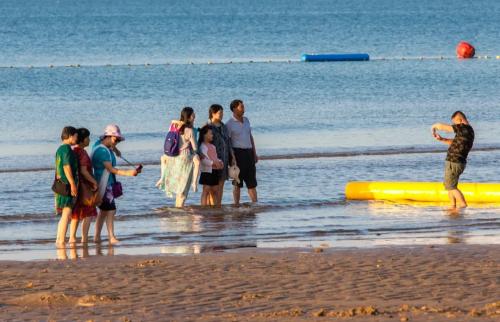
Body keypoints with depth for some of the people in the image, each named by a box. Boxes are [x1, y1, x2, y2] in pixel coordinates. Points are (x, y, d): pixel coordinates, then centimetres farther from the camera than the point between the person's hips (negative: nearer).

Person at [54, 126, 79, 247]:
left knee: (64, 215, 15)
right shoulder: (67, 149, -12)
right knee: (67, 214, -10)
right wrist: (73, 184, -21)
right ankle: (61, 241, -13)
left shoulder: (60, 149, 17)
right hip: (67, 184, -10)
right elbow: (67, 167, -20)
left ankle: (58, 240, 16)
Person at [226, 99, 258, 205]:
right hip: (237, 153, -6)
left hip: (248, 153, 6)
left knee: (252, 181, 5)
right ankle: (236, 204, 4)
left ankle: (255, 204, 7)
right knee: (237, 182, -1)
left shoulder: (246, 120, 13)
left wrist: (254, 153, 14)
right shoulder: (229, 124, -7)